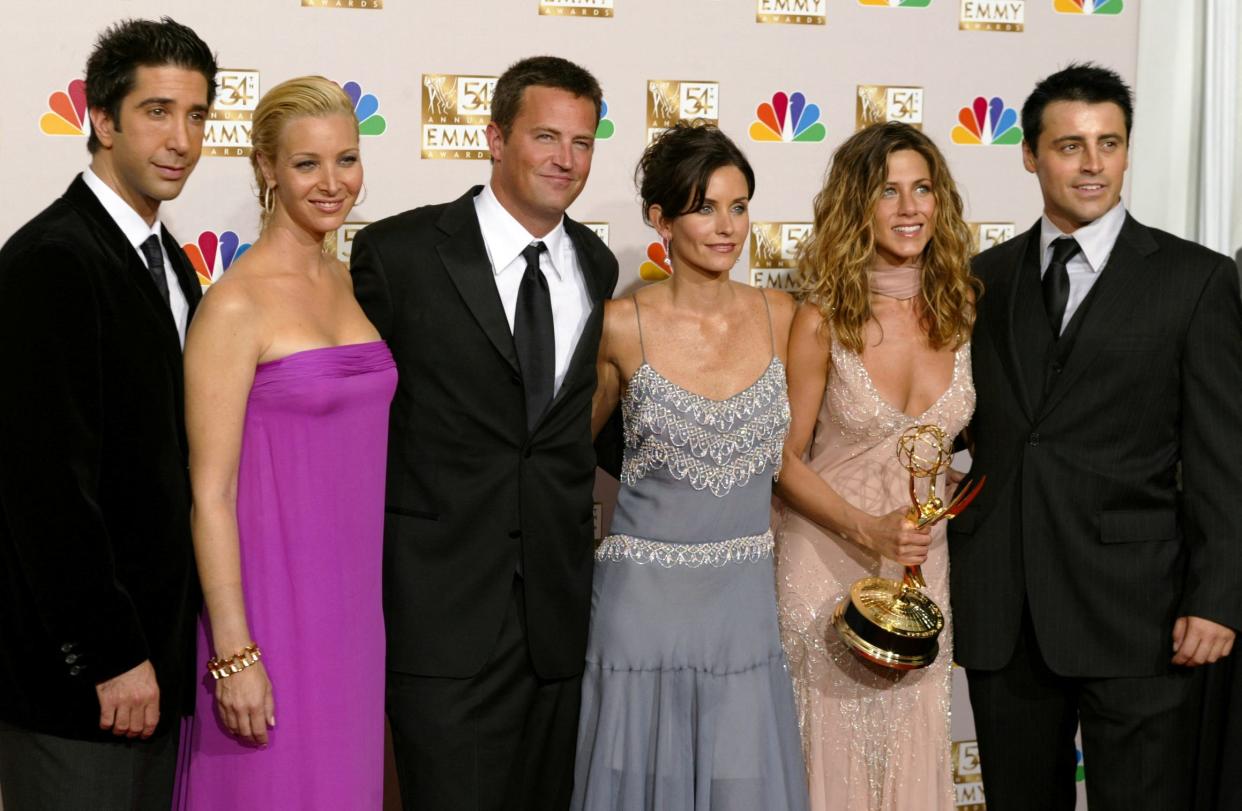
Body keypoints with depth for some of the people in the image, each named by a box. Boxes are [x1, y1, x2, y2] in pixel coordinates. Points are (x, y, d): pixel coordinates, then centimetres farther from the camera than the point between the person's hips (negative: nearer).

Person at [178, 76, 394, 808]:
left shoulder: (352, 284, 8)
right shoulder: (237, 304, -13)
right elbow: (209, 491, -14)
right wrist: (233, 653, -17)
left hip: (354, 598, 7)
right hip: (273, 600, -7)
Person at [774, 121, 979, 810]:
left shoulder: (960, 310, -1)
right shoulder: (822, 319, -11)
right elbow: (783, 461, -7)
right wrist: (868, 528, -18)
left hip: (923, 565, 3)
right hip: (829, 560, -3)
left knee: (913, 749, 11)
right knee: (834, 748, 6)